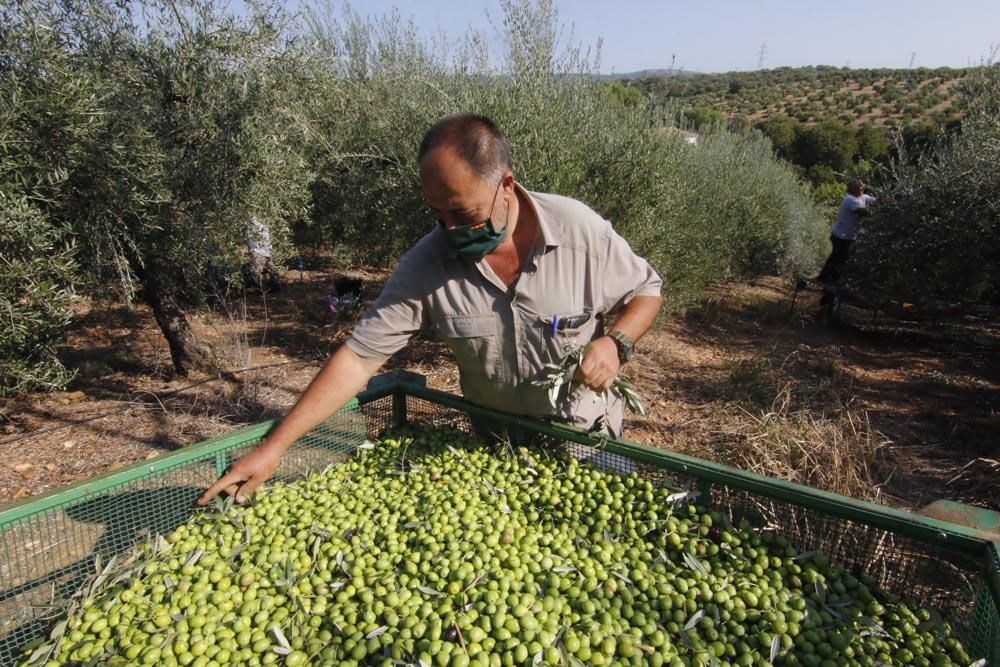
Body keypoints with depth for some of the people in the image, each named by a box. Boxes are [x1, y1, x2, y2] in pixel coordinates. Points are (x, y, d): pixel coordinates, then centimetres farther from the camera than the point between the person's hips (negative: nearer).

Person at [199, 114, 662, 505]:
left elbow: (646, 291, -4)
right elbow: (359, 356, -19)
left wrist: (614, 342, -26)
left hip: (588, 436, 0)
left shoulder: (581, 230, -21)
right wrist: (273, 446, -22)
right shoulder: (427, 264, -20)